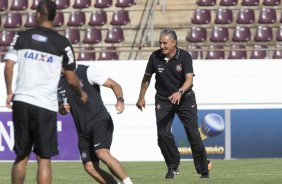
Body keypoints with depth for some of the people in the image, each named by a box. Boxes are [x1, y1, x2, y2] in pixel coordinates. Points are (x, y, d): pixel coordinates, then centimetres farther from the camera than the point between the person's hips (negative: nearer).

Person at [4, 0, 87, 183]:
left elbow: (8, 67, 2)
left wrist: (9, 93, 16)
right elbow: (71, 79, 7)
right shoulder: (62, 43, 1)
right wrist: (81, 94, 27)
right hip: (45, 106, -2)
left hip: (21, 101, 2)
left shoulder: (22, 37, 6)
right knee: (44, 159, 2)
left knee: (21, 156, 13)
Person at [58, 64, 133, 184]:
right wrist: (62, 109, -2)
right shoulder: (59, 82, 12)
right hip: (83, 130, 6)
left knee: (102, 154, -29)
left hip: (100, 121, -6)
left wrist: (120, 100, -27)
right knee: (89, 168, -6)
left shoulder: (87, 71, -6)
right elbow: (62, 110, 23)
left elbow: (114, 85, -7)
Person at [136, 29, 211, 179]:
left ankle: (203, 170, 9)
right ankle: (173, 167, 8)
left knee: (193, 134, -5)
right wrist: (141, 98, 13)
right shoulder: (155, 57, -9)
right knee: (163, 134, -12)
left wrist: (180, 92, -45)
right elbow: (147, 78, 7)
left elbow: (189, 79, -27)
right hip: (163, 100, 2)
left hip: (184, 98, -2)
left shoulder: (184, 56, -17)